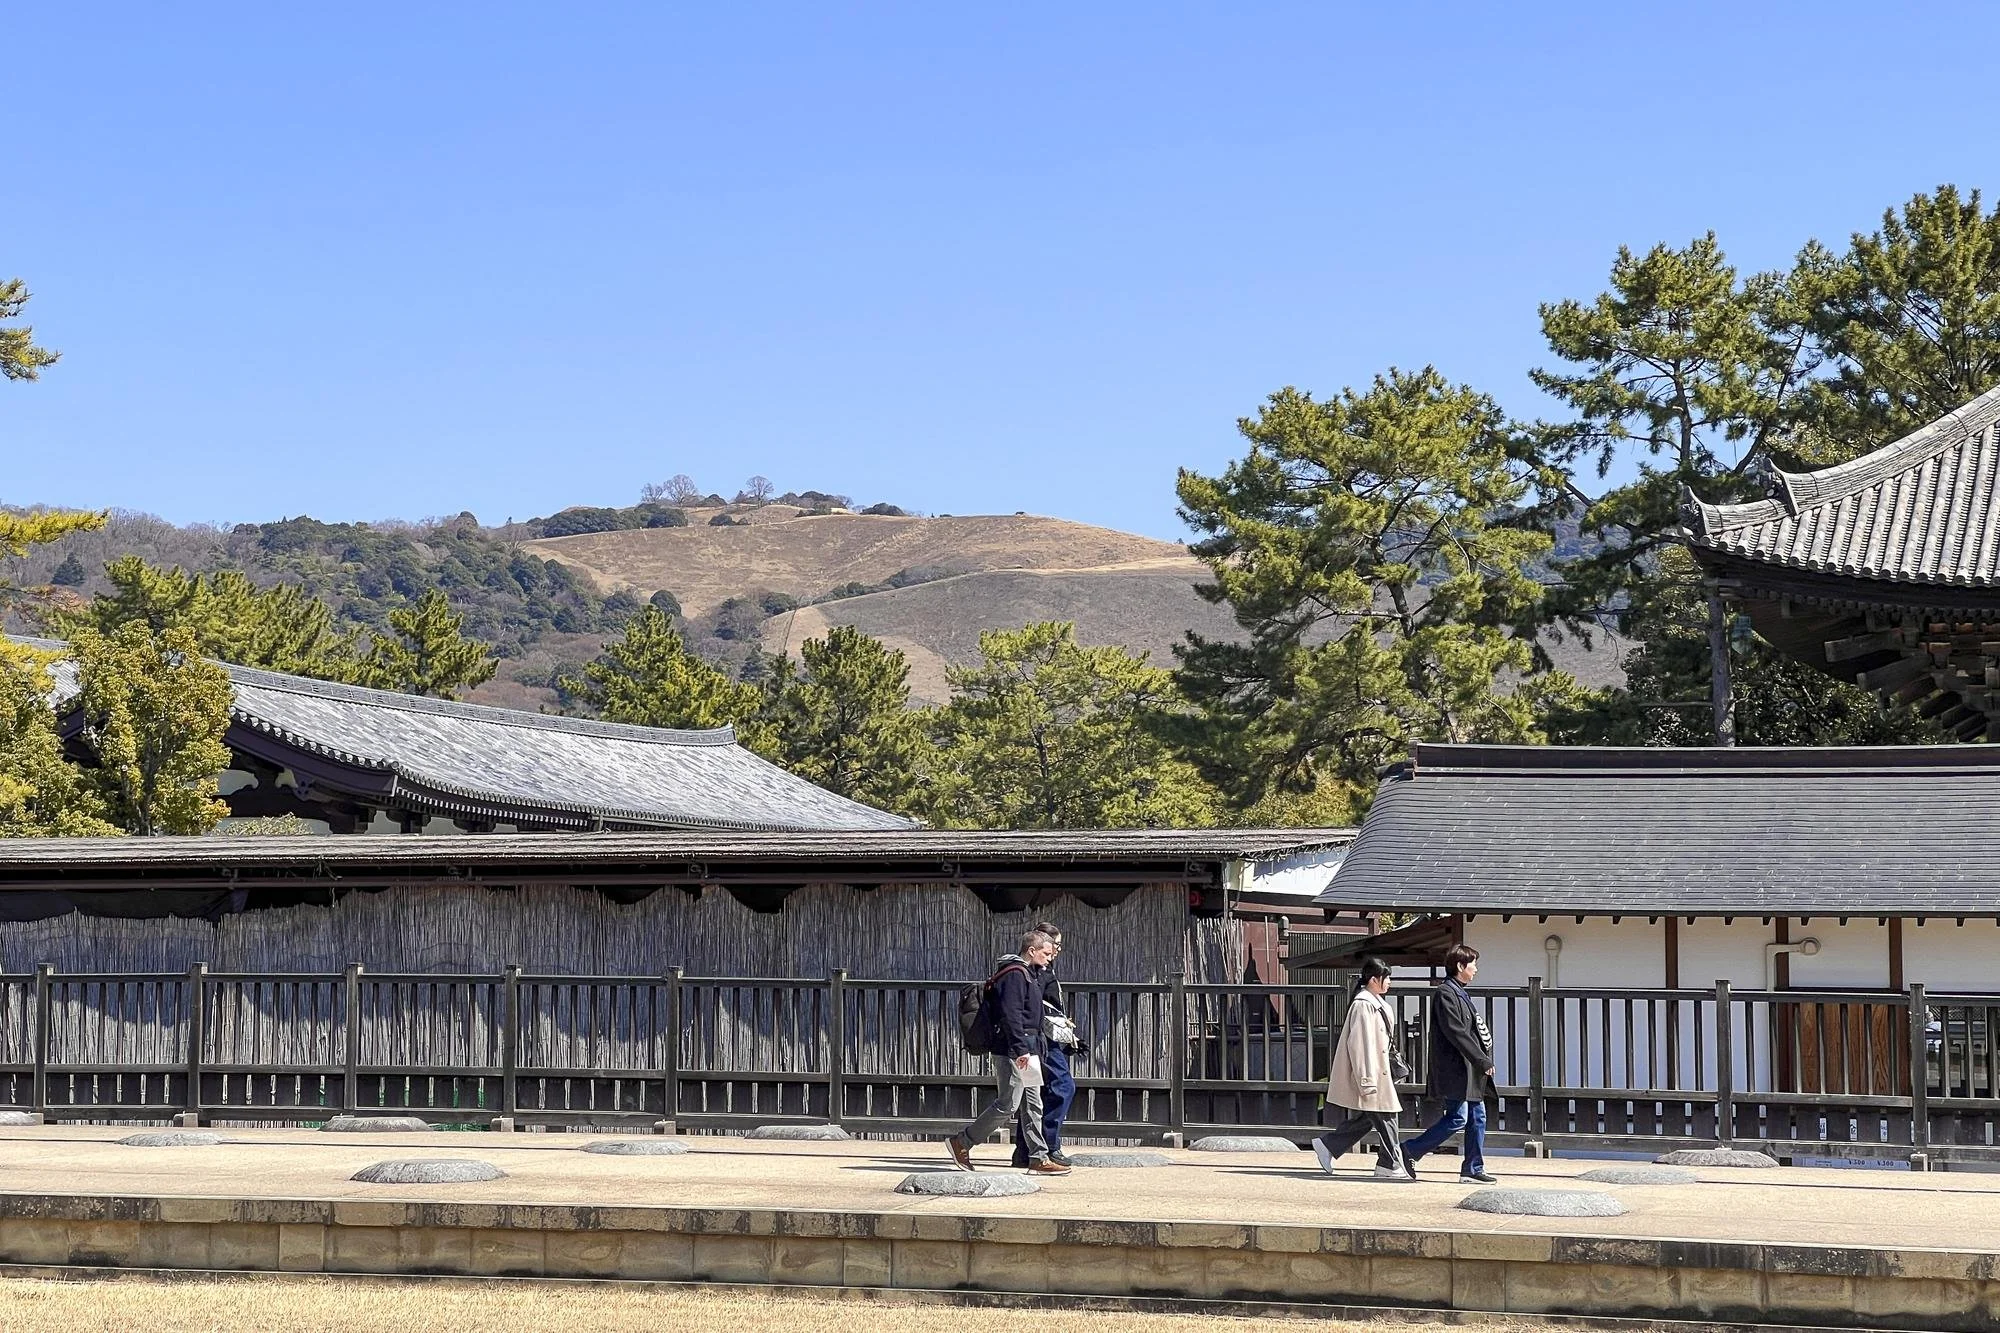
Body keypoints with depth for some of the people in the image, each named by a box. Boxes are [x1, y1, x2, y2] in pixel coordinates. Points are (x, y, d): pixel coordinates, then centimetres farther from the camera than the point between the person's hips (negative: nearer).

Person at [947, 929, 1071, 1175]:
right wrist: (1020, 1049, -25)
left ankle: (1039, 1159, 10)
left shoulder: (1026, 975, 19)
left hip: (1026, 1049, 11)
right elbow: (1010, 1015, -22)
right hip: (1011, 1050, -11)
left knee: (1032, 1105, 8)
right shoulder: (1014, 975, -14)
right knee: (1008, 1104, -8)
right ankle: (961, 1142, 1)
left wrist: (1035, 1047, 21)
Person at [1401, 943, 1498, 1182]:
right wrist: (1483, 1061, -19)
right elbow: (1457, 1033, -20)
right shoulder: (1446, 994, -14)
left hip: (1470, 1071, 10)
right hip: (1454, 1070, -10)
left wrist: (1483, 1059, 13)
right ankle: (1409, 1152, 0)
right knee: (1457, 1119, -9)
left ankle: (1473, 1168, 13)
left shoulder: (1460, 993, 17)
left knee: (1477, 1117, 8)